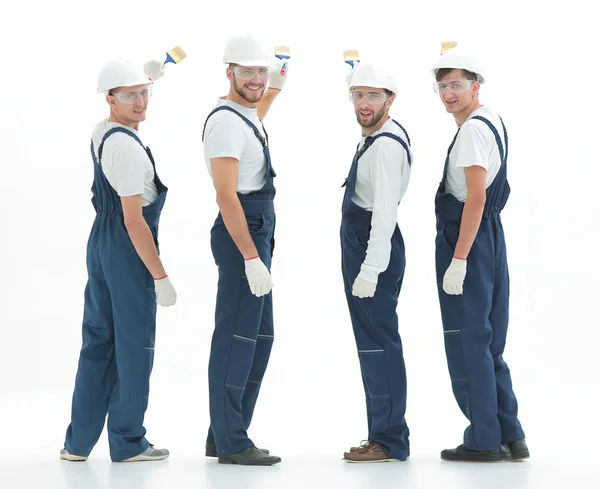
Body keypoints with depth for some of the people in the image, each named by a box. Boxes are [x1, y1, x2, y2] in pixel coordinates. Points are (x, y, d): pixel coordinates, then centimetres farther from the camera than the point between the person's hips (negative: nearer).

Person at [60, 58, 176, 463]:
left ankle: (78, 441, 20)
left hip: (101, 244, 10)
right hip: (128, 250, -10)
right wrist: (160, 276, -19)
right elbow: (133, 220, -22)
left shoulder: (101, 132, 7)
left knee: (98, 341, 15)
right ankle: (128, 442, 10)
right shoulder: (127, 148, -20)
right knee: (134, 345, 1)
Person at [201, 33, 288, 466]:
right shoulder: (226, 122, -16)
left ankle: (224, 436, 22)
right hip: (241, 236, -11)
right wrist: (251, 258, -26)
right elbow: (227, 195, -23)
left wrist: (276, 88, 42)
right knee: (236, 339, -7)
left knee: (259, 337, 15)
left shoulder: (247, 118, 14)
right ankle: (231, 444, -1)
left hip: (256, 236, 11)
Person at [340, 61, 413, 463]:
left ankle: (390, 442, -4)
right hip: (361, 245, 11)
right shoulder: (376, 137, 14)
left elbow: (385, 212, -25)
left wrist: (370, 270, -28)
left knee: (378, 344, -8)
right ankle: (384, 435, 22)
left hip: (374, 247, -11)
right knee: (373, 344, 14)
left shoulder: (386, 145, -18)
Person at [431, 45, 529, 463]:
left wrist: (457, 260, -21)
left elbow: (476, 197, -21)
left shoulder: (473, 129, -14)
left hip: (467, 239, -10)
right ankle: (510, 437, 18)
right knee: (488, 343, 14)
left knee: (467, 341, -3)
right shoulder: (493, 122, 17)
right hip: (489, 236, 10)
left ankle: (484, 440, 3)